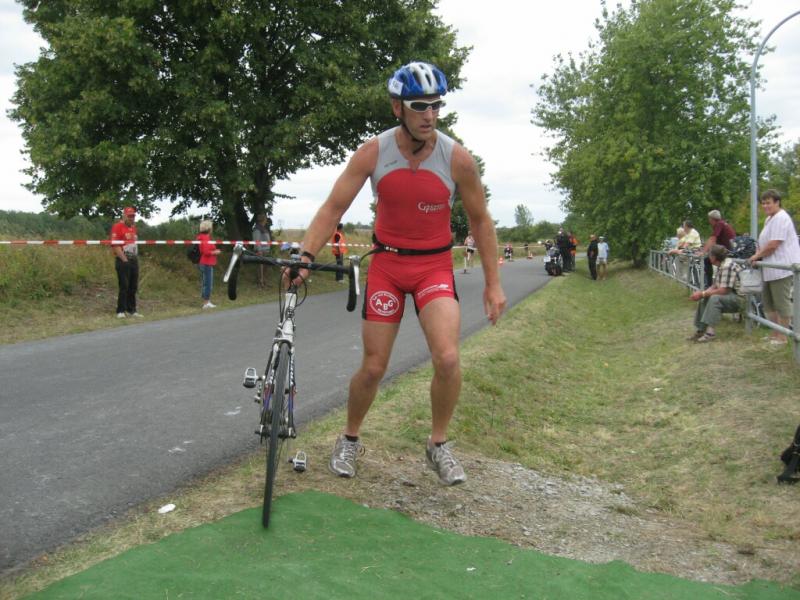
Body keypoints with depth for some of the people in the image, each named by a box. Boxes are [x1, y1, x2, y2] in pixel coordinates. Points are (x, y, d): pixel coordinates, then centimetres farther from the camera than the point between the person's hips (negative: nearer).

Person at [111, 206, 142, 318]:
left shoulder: (133, 227, 16)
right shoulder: (117, 227, -9)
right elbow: (115, 246, -15)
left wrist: (135, 258, 14)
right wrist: (124, 259, -16)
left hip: (134, 260, 8)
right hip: (123, 261, -8)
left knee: (133, 287, 10)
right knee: (124, 286, -7)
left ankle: (131, 309, 18)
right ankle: (121, 311, -1)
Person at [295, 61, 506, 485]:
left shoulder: (457, 159, -12)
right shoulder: (372, 153, -12)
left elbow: (479, 220, -1)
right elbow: (333, 208, -10)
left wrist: (493, 283, 0)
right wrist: (304, 254, -25)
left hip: (435, 265, 0)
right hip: (387, 263, 1)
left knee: (447, 358, -20)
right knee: (373, 368, 3)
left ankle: (438, 445, 5)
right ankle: (350, 439, 30)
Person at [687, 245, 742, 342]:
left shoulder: (728, 266, -22)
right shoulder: (721, 265, 9)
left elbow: (723, 290, -24)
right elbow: (714, 286, 10)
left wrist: (702, 294, -17)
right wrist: (701, 293, -6)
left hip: (739, 299, -11)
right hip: (728, 296, 11)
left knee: (714, 298, -31)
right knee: (703, 300, 7)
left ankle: (710, 331, -32)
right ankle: (700, 329, 4)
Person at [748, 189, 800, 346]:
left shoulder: (780, 218, -15)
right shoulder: (770, 219, 18)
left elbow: (773, 245, -21)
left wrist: (757, 255, -8)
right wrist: (758, 255, 8)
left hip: (781, 267, -11)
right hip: (772, 267, 11)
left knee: (782, 302, -3)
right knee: (767, 301, 15)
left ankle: (782, 337, 4)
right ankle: (775, 333, 24)